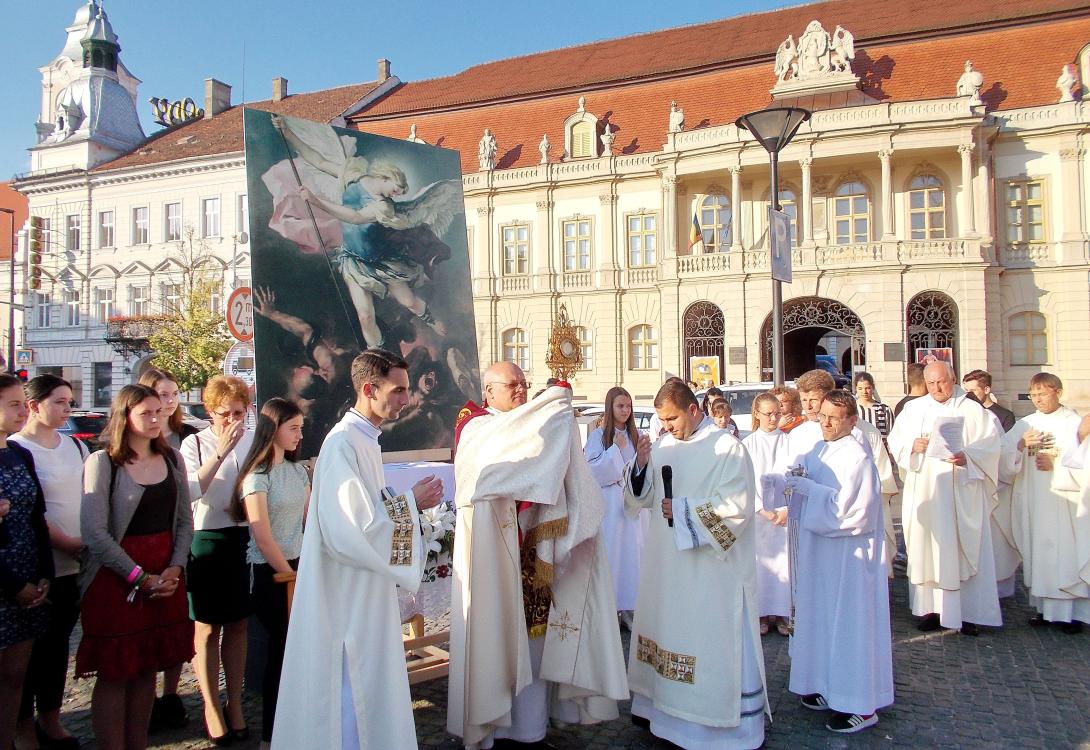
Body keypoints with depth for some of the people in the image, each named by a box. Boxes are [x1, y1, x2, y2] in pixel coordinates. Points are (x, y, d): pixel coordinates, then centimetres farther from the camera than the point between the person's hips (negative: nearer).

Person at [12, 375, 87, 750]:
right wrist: (70, 544, -17)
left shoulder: (75, 446, 9)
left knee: (58, 643, 15)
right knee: (30, 647, 5)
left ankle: (50, 719, 28)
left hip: (74, 565, 6)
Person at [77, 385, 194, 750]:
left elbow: (184, 520, 10)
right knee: (114, 673, 3)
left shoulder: (171, 459, 8)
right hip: (116, 579, -5)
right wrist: (140, 578, -13)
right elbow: (94, 532, -14)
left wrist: (174, 569, -3)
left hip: (165, 577, 5)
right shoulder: (102, 463, -8)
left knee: (147, 669, 12)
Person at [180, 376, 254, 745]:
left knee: (237, 625, 12)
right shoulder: (194, 443, -5)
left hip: (245, 539, 3)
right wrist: (220, 452, -22)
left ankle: (235, 703, 25)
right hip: (208, 541, -2)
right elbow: (192, 491, -18)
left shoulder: (254, 440, 3)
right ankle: (212, 707, 21)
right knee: (208, 628, 6)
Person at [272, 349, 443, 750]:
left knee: (371, 685, 21)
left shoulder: (366, 439, 8)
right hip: (349, 597, -10)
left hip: (367, 590, 10)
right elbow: (348, 533, -27)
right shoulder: (343, 444, -22)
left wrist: (405, 500, 4)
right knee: (352, 696, 4)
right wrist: (410, 503, -18)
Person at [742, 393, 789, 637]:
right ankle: (762, 613, 8)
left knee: (784, 561, -1)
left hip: (785, 512, 0)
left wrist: (787, 509, -7)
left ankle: (782, 613, 8)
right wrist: (763, 510, -7)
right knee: (760, 562, -1)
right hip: (757, 512, 0)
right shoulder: (748, 443, 2)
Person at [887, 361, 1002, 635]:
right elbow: (895, 441, 9)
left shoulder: (972, 410, 1)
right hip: (924, 493, 3)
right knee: (926, 548, 4)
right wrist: (913, 446, -11)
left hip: (962, 492, -2)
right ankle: (932, 608, 12)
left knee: (965, 551, -1)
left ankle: (969, 612, 5)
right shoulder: (913, 409, 9)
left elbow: (990, 446, -3)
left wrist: (967, 457, -21)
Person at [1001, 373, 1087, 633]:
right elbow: (1005, 462, 1)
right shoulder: (1024, 425, 8)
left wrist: (1056, 465, -14)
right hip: (1032, 503, 3)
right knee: (1037, 555, 6)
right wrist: (1020, 445, -15)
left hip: (1066, 506, -3)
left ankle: (1074, 613, 7)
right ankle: (1044, 607, 15)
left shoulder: (1076, 424, -1)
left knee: (1069, 556, -2)